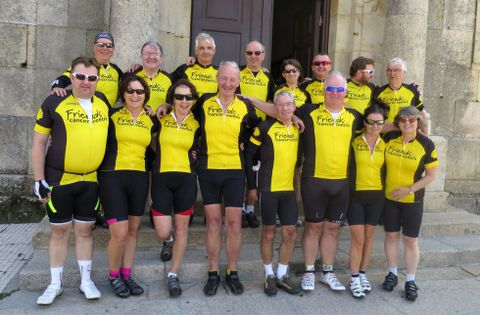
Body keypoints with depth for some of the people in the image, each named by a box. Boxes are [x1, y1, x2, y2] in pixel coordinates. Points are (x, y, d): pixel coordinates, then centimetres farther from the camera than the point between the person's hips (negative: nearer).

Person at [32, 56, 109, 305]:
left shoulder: (103, 101, 4)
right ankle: (55, 284, 23)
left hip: (90, 180, 3)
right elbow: (39, 142, -4)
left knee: (84, 230, 12)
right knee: (59, 231, 8)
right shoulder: (54, 102, -7)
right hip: (59, 180, -2)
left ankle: (86, 280, 25)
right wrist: (39, 180, -8)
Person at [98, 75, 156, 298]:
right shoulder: (112, 115, 1)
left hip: (139, 178, 4)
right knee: (120, 232, -9)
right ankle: (114, 275, 16)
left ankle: (126, 275, 26)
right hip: (113, 176, -4)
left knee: (133, 230, 10)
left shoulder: (151, 121, 11)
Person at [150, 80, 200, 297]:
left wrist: (197, 155, -3)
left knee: (181, 229, 6)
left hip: (186, 180, 1)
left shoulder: (196, 124, 4)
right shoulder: (161, 119, 2)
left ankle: (173, 274, 21)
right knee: (163, 233, -3)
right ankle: (169, 242, 35)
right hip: (161, 179, -1)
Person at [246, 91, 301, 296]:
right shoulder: (265, 127, -6)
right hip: (268, 187, -4)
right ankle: (269, 275, 21)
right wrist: (252, 185, -5)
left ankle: (282, 275, 22)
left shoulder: (298, 129, 8)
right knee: (269, 231, 5)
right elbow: (249, 155, -4)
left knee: (290, 233, 6)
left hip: (289, 188, 5)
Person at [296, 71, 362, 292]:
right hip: (314, 180, -3)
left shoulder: (353, 117, 9)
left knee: (332, 227, 12)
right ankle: (309, 272, 20)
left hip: (342, 182, 3)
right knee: (313, 226, 6)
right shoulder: (309, 112, -1)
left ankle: (328, 272, 27)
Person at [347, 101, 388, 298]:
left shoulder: (384, 145, 6)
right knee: (358, 239, -2)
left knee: (368, 238, 12)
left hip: (376, 197, 4)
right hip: (356, 196, -3)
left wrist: (387, 193, 6)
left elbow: (386, 171, 12)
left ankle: (363, 274, 27)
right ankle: (354, 279, 12)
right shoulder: (354, 142, -6)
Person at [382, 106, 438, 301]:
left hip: (413, 201, -2)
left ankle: (410, 281, 19)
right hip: (389, 198, 2)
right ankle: (392, 274, 28)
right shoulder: (389, 138, -5)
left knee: (410, 240, 5)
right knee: (391, 236, 11)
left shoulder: (426, 145, -10)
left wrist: (409, 189, -15)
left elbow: (431, 175, -5)